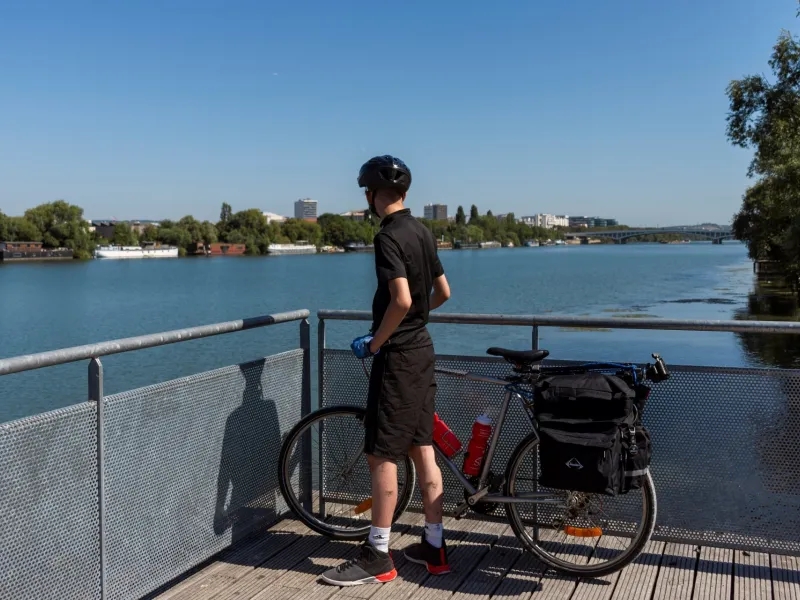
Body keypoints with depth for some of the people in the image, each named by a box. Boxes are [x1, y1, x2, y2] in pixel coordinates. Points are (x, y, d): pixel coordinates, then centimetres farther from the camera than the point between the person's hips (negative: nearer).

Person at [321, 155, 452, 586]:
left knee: (382, 455, -2)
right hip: (422, 349, 9)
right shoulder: (423, 232, 11)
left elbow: (401, 300, -27)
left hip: (397, 356, -9)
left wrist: (374, 342, -15)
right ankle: (434, 547, 20)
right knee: (423, 450, 12)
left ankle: (377, 556, 6)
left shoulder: (389, 237, -17)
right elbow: (443, 292, 17)